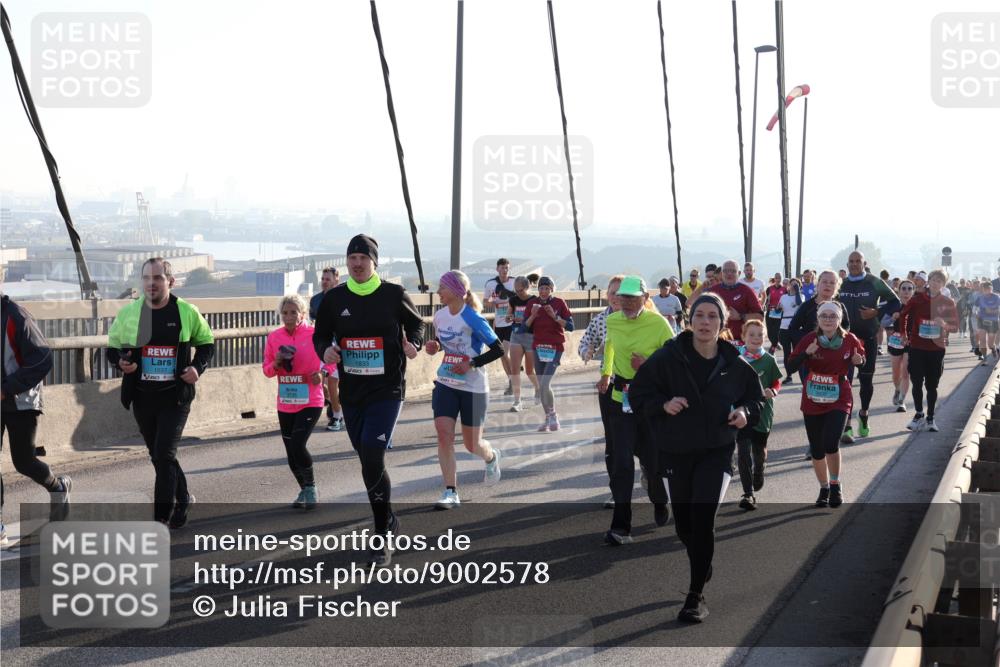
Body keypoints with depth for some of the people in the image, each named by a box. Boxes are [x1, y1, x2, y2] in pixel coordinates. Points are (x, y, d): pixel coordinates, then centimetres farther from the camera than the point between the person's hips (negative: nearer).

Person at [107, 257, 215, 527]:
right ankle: (183, 499, 37)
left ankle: (162, 519, -8)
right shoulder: (128, 313, 0)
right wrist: (120, 362, -12)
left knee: (165, 455, -12)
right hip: (142, 397, 3)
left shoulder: (187, 312, -3)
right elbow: (112, 348, 11)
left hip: (175, 397, -3)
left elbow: (207, 343, 11)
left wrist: (198, 368, -8)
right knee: (158, 457, 14)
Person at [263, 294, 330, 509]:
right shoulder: (274, 337, 2)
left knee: (298, 445, -17)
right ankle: (304, 490, 29)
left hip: (310, 402, -4)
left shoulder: (314, 335, -7)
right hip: (285, 404, 4)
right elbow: (267, 370, 9)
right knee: (291, 452, 10)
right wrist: (277, 364, -12)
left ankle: (311, 488, 3)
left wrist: (322, 372, -13)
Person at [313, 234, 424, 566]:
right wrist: (325, 350, -9)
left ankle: (382, 538, -9)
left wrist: (414, 343, -9)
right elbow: (320, 336, 13)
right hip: (351, 392, 4)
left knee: (372, 458, -17)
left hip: (387, 390, -4)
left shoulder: (393, 295, -4)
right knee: (368, 462, 14)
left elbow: (416, 323, 11)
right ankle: (388, 520, 36)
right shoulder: (334, 299, 3)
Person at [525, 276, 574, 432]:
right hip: (538, 347, 4)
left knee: (545, 384, -16)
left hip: (555, 348, -4)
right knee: (541, 386, 8)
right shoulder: (532, 303, 2)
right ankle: (548, 418, 19)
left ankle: (553, 416, 1)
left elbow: (570, 326, -9)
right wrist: (532, 315, -15)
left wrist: (555, 316, -20)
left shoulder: (559, 303, -6)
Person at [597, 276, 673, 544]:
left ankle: (659, 503, 42)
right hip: (621, 398, 3)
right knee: (621, 462, -8)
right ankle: (621, 527, -9)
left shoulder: (659, 324, -14)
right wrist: (606, 373, 22)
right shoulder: (612, 321, 0)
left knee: (652, 459, 10)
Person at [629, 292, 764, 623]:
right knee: (684, 524, 10)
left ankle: (696, 595, -6)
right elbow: (638, 392, -2)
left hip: (716, 452, -1)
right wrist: (663, 405, -20)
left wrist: (745, 413, -6)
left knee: (703, 519, -15)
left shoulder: (735, 366, -1)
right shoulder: (667, 357, -9)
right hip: (674, 451, 1)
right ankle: (702, 568, 42)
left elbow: (755, 397, 15)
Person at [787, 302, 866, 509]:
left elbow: (861, 357, 13)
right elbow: (792, 365, -10)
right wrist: (806, 353, -27)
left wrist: (858, 361, -10)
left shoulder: (850, 340, -5)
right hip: (812, 401, 2)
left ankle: (835, 486, 5)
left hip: (839, 400, -2)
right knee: (816, 450, 10)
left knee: (831, 444, -19)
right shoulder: (810, 339, -8)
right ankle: (824, 489, 31)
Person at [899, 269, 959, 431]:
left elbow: (955, 326, 3)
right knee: (917, 383, 1)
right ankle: (919, 414, 16)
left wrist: (944, 325, -18)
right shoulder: (918, 299, 0)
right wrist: (904, 334, 13)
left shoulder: (948, 302, 0)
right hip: (917, 347, 0)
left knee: (932, 385, 6)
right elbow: (904, 315, 15)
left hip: (937, 349, 0)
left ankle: (930, 418, 16)